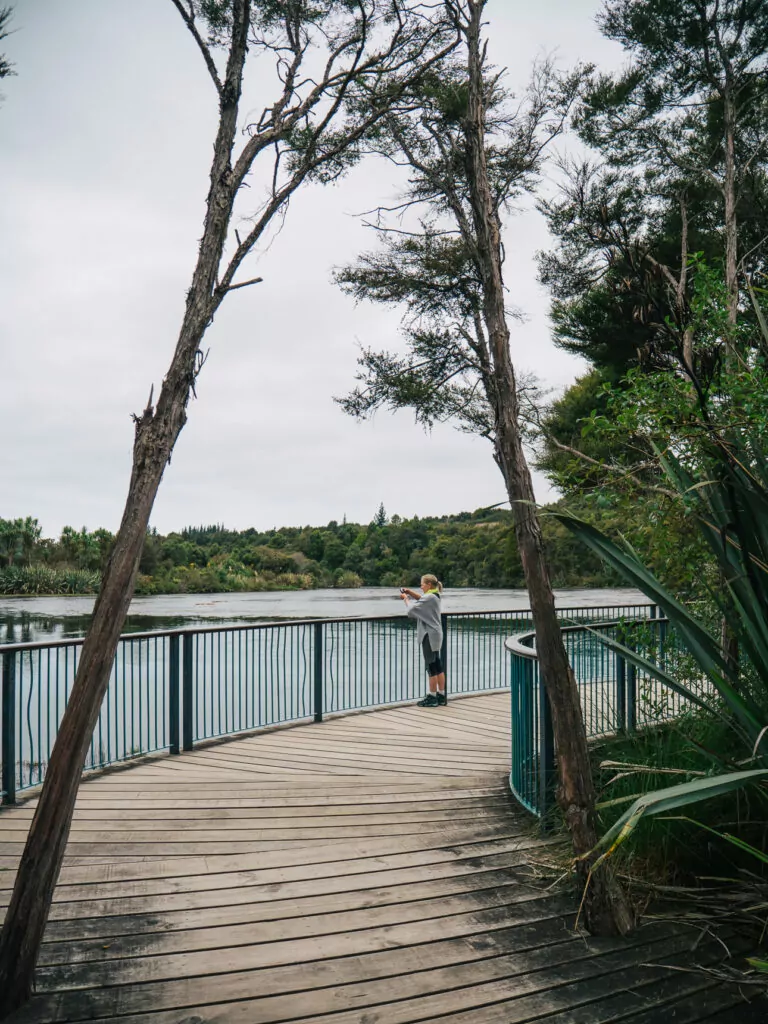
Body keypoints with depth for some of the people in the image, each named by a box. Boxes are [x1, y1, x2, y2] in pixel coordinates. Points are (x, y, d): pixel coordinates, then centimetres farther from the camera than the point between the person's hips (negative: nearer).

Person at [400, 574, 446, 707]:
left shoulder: (429, 598, -19)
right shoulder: (434, 596, 11)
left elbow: (411, 610, -19)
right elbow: (420, 598, 27)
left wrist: (405, 598, -3)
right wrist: (409, 592, 12)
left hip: (429, 636, -10)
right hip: (435, 634, 10)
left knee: (431, 666, -4)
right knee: (438, 666, 12)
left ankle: (432, 698, 2)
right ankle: (441, 696, 17)